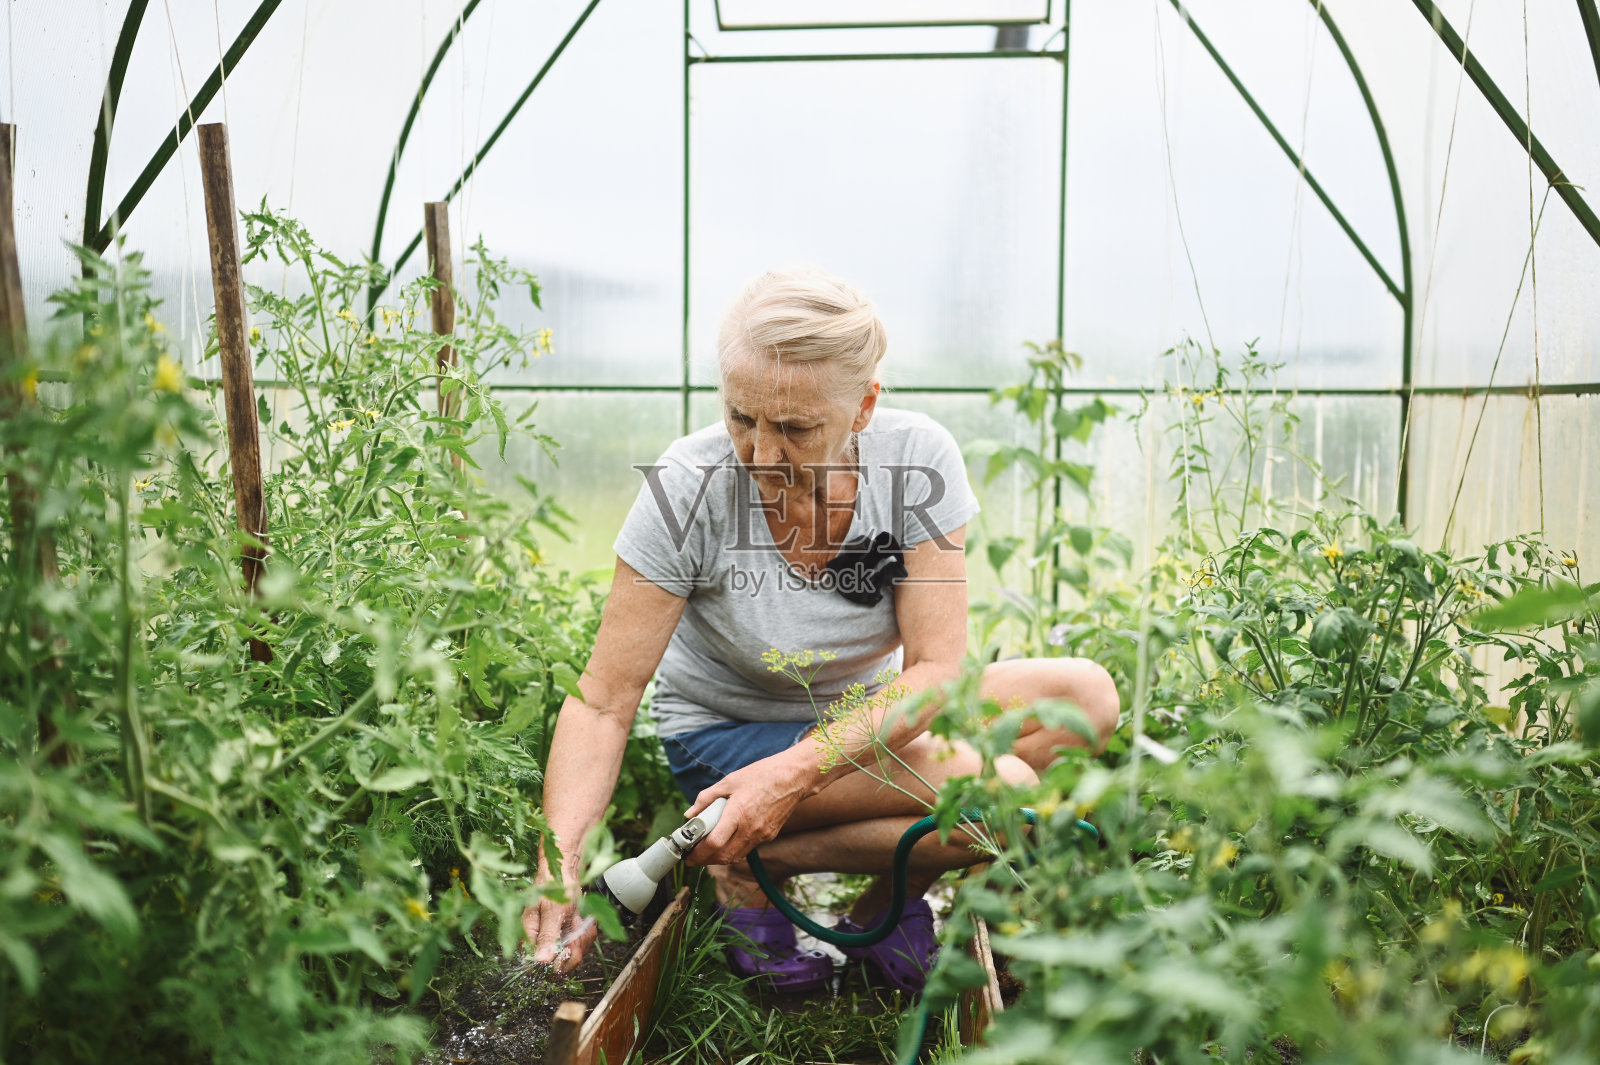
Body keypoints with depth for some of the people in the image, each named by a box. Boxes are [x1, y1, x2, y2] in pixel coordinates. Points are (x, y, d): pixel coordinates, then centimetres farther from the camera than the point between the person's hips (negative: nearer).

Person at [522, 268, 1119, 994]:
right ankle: (757, 868, -7)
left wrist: (794, 773, -35)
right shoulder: (688, 486, -25)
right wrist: (559, 862, -37)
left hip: (871, 714, 5)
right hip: (727, 732, -4)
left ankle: (885, 905, -3)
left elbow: (936, 668, -21)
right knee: (1004, 790, -26)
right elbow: (603, 702, -22)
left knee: (1086, 696, -13)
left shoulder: (919, 458, -20)